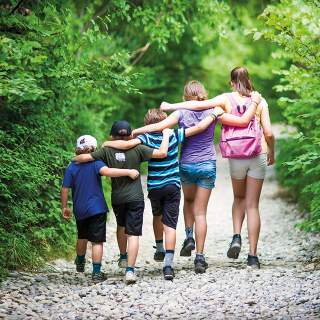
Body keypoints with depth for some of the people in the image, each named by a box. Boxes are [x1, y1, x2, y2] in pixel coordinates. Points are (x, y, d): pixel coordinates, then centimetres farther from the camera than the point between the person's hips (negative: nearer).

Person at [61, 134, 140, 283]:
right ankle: (96, 273, -4)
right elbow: (106, 171, -31)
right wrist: (128, 172, -31)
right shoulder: (95, 163, -10)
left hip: (79, 210, 4)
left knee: (82, 237, 26)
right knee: (97, 241, 0)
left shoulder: (72, 167, 1)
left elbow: (64, 189, -1)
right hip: (96, 209, -4)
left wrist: (64, 207, 10)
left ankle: (80, 263, 45)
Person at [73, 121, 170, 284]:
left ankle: (123, 257, 43)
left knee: (121, 226, 29)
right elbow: (162, 153, -13)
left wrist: (75, 159, 12)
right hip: (135, 197, -3)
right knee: (133, 233, -4)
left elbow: (85, 157, -10)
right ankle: (130, 269, -15)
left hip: (117, 198, 3)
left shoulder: (107, 151, -5)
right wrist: (166, 134, 2)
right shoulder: (137, 150, -9)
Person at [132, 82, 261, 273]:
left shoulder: (181, 114, -6)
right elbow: (243, 121, -5)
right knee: (200, 212, 4)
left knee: (188, 200, 30)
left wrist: (134, 132, -13)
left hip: (186, 164, 0)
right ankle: (200, 256, -1)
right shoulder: (213, 112, -5)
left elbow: (159, 126, -19)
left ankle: (189, 236, 13)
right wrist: (255, 102, 7)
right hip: (208, 165, 0)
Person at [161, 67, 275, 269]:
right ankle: (252, 256, 1)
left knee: (239, 198, 24)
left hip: (237, 157, 0)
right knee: (252, 205, 4)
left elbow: (198, 105, -7)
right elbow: (268, 133, -1)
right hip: (258, 155, 0)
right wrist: (271, 153, 16)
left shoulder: (227, 99, 0)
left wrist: (171, 106, 3)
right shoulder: (259, 101, 2)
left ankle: (237, 236, 2)